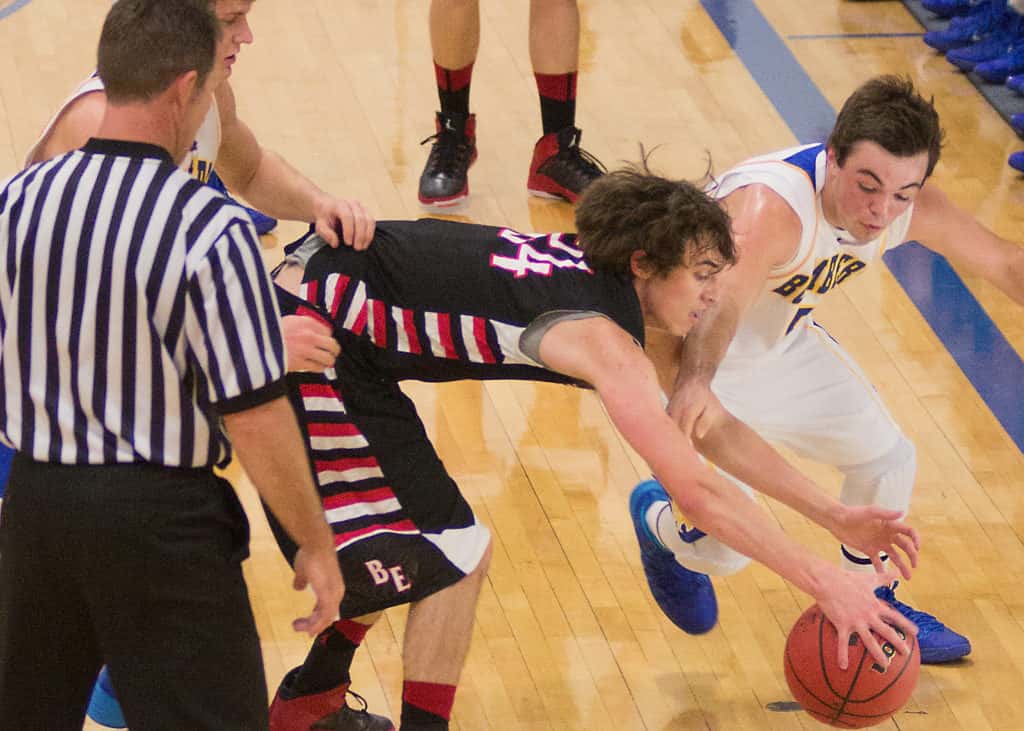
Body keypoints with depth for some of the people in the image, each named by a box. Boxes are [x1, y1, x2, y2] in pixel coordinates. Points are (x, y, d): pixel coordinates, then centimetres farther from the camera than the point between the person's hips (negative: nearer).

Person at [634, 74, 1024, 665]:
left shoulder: (912, 208, -21)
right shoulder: (770, 210, -42)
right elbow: (718, 306, -59)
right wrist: (696, 382, -79)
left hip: (782, 345, 7)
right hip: (689, 359, -7)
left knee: (889, 459, 10)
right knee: (723, 547, -11)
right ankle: (659, 522, 27)